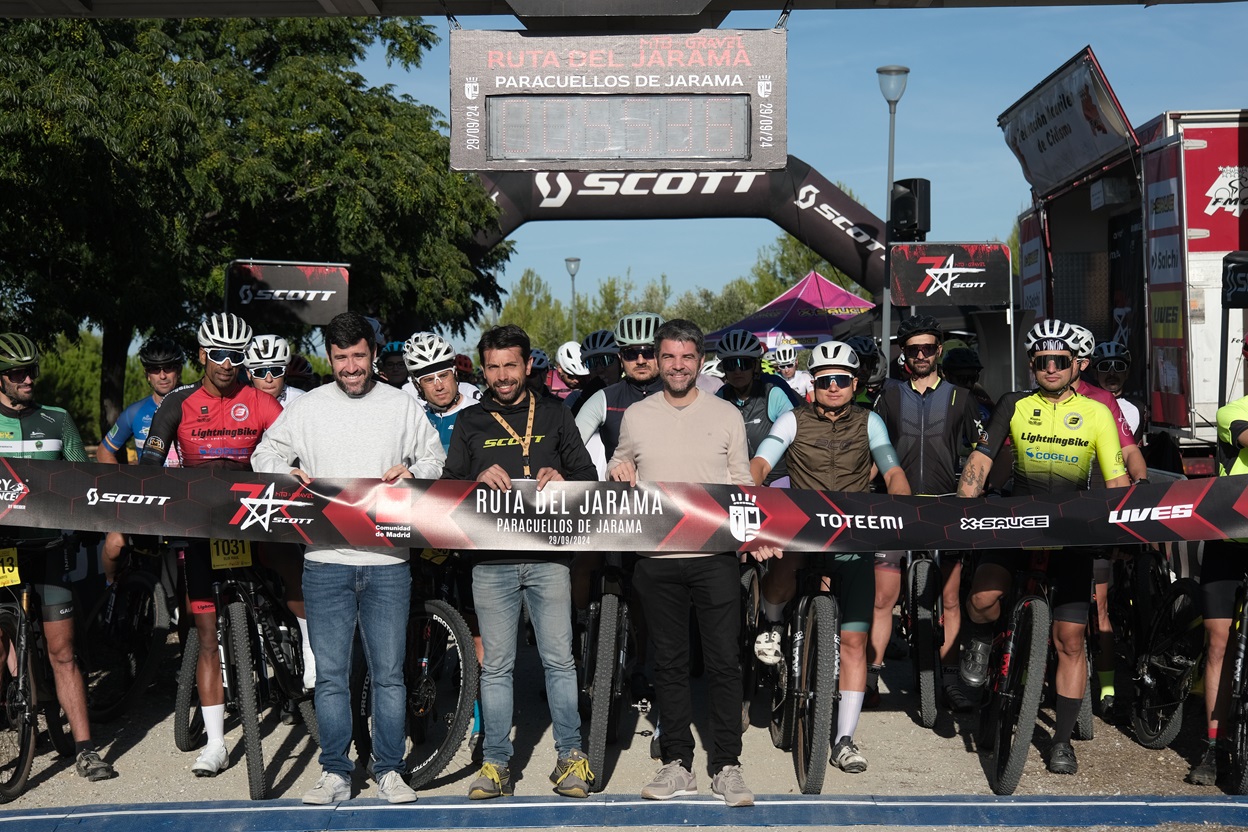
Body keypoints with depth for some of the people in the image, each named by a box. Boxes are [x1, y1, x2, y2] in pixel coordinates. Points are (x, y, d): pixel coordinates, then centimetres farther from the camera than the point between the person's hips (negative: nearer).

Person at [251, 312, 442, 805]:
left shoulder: (401, 406, 8)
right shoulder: (307, 408, 8)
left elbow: (436, 458, 14)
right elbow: (265, 452, 15)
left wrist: (413, 472, -8)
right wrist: (285, 472, -6)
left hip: (387, 561, 0)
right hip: (326, 560, 1)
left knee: (388, 672, 4)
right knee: (330, 674, 4)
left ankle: (389, 771, 15)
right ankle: (335, 773, 15)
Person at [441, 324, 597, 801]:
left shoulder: (554, 415, 11)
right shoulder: (470, 423, 12)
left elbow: (588, 476, 10)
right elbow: (447, 487, 7)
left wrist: (562, 478, -12)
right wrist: (479, 480, -14)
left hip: (548, 556, -1)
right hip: (491, 562, 1)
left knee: (559, 660, 0)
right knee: (495, 667, 5)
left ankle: (570, 757, 11)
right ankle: (496, 763, 13)